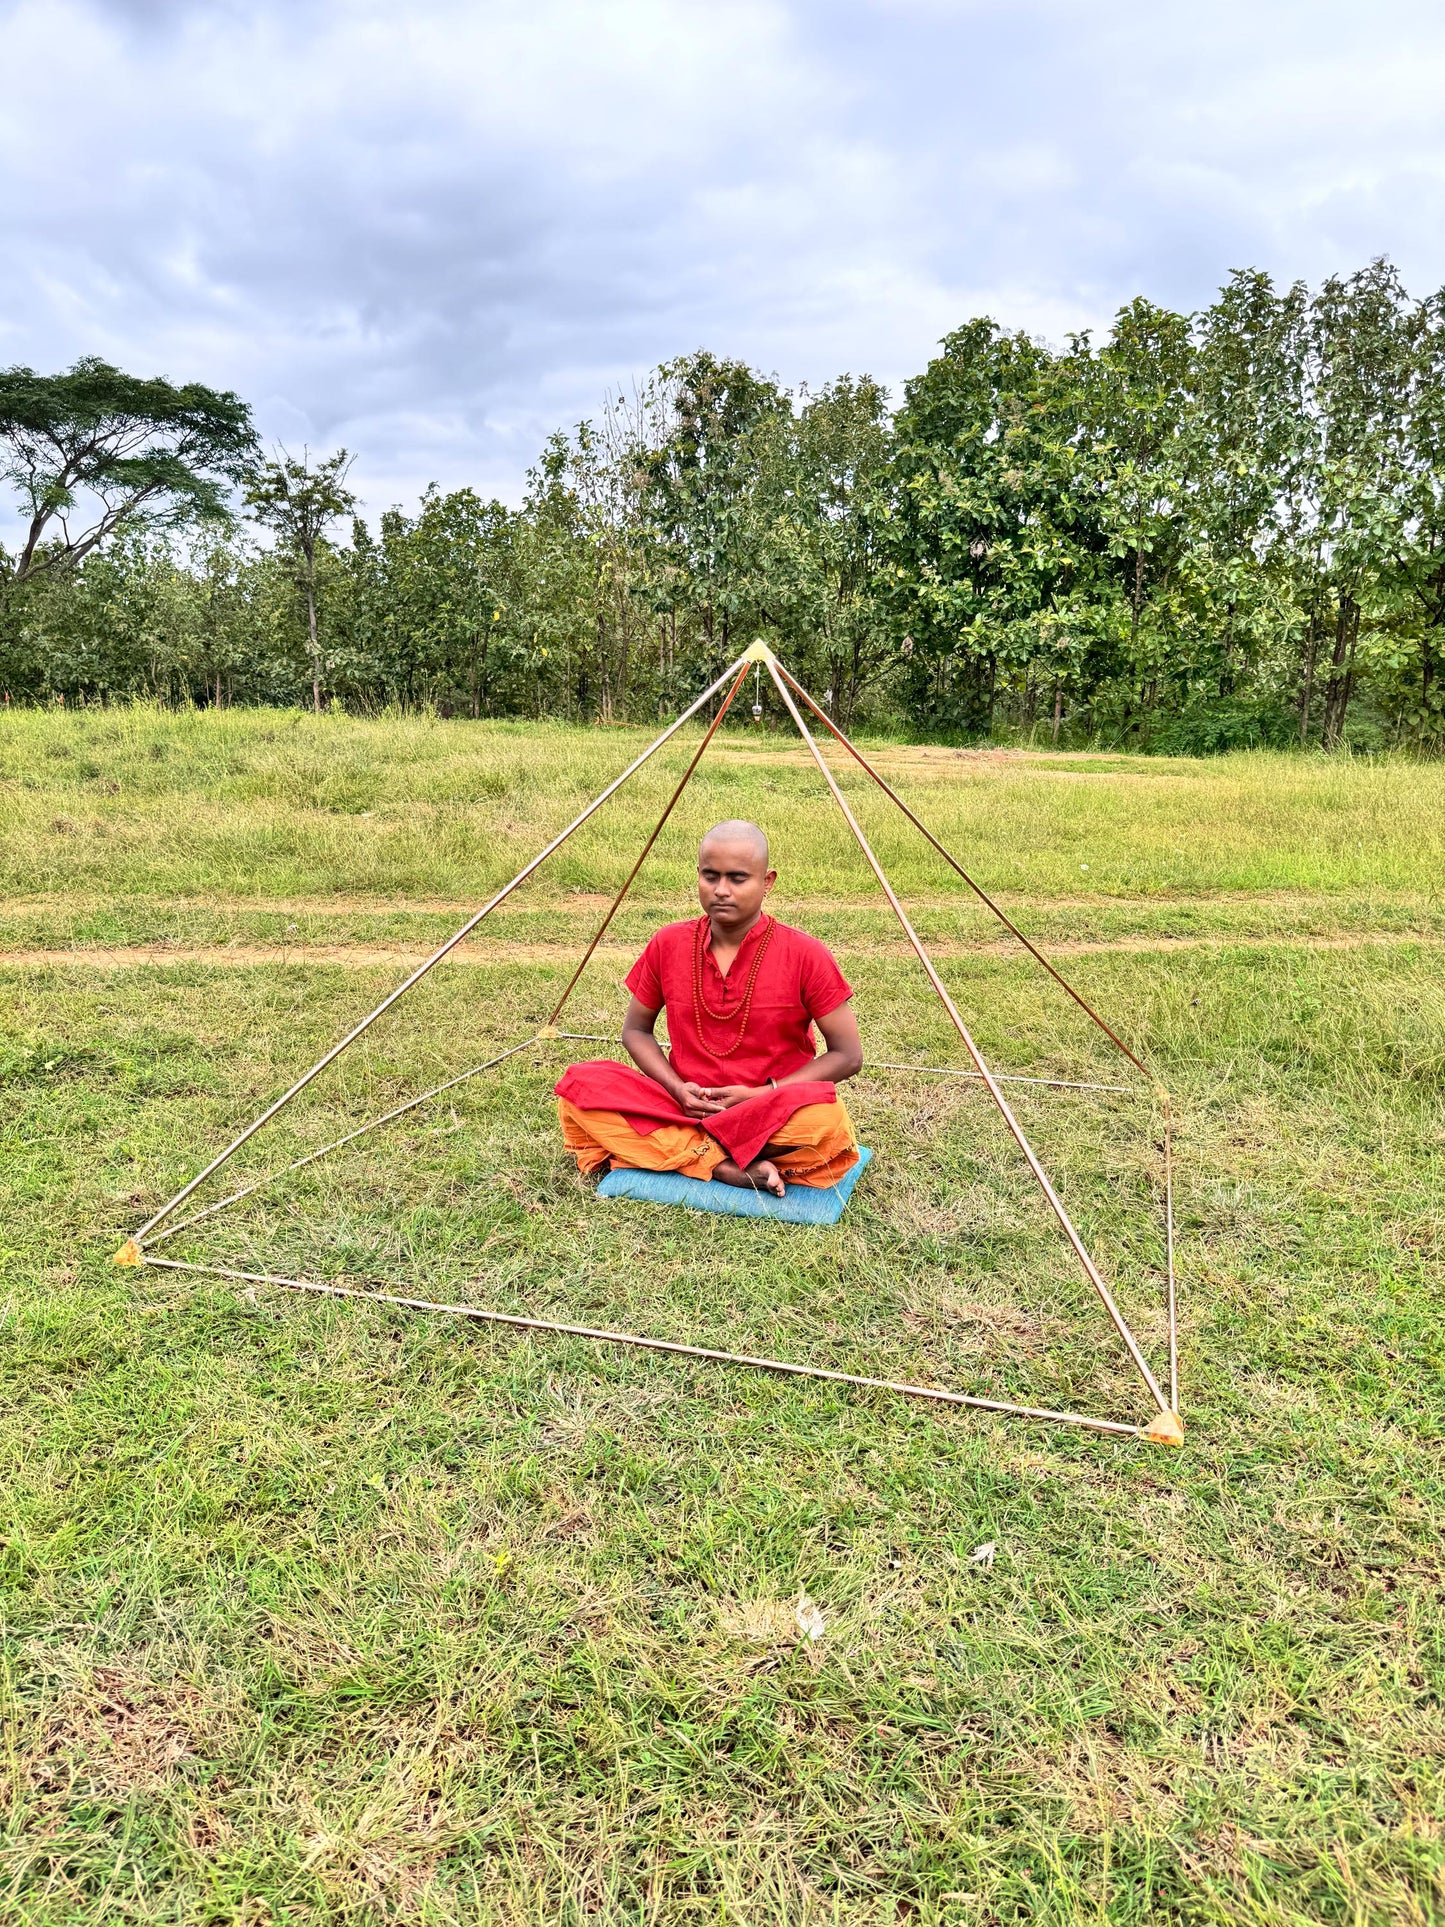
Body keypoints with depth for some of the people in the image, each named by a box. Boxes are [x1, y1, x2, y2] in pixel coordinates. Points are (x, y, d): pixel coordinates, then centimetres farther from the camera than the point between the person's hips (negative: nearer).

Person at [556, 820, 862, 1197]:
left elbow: (848, 1055, -6)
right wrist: (676, 1088, -9)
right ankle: (727, 1168, -25)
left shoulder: (804, 954, -10)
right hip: (684, 1105, 3)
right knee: (579, 1084, -20)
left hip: (772, 1115, -3)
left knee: (827, 1120, -37)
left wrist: (763, 1094, -16)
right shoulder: (668, 944, -1)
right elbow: (636, 1029, 11)